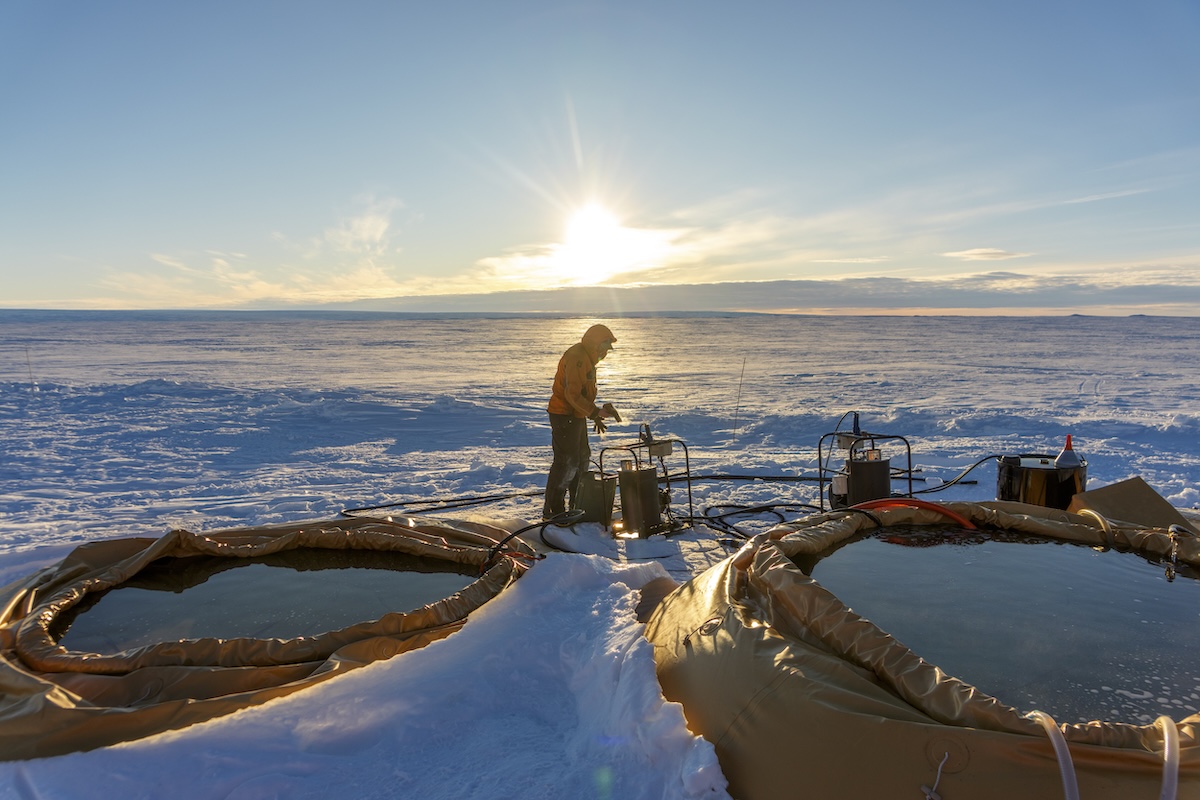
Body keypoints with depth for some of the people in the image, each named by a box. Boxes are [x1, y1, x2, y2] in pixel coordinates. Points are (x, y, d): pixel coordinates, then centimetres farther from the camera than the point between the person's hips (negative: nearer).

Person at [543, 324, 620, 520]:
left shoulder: (586, 357, 16)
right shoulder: (576, 357, -18)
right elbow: (572, 394, -25)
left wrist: (594, 415, 15)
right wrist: (596, 412, -27)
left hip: (576, 416, 11)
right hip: (564, 416, -11)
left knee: (582, 459, 16)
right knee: (566, 462, -10)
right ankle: (553, 510, -4)